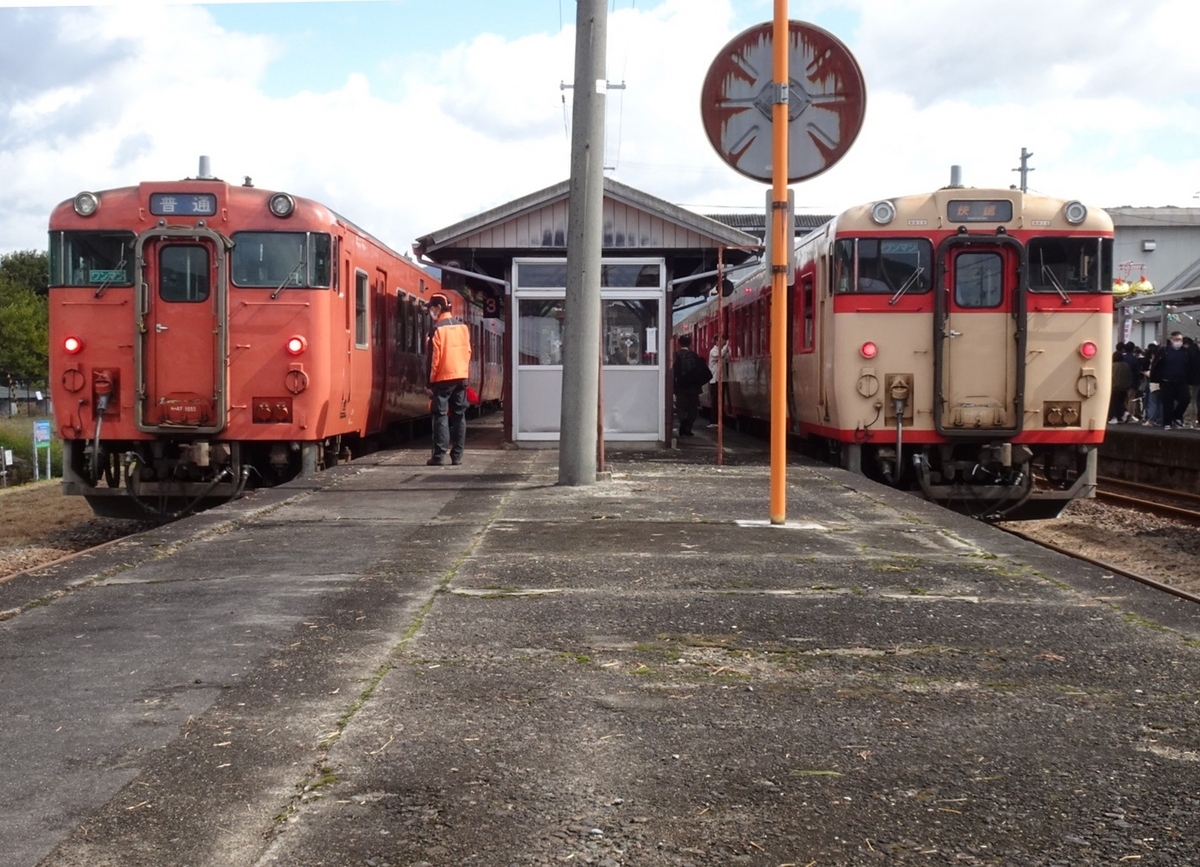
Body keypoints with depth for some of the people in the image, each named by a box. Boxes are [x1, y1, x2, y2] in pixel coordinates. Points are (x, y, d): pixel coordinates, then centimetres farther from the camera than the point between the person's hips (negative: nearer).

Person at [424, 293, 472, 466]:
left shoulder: (438, 329, -10)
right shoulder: (463, 326, 8)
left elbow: (433, 358, -11)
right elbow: (468, 352, 11)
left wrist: (429, 383, -7)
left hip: (443, 379, -6)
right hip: (461, 377, 6)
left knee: (441, 415, -4)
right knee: (459, 415, 8)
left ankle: (439, 456, -9)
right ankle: (457, 456, 7)